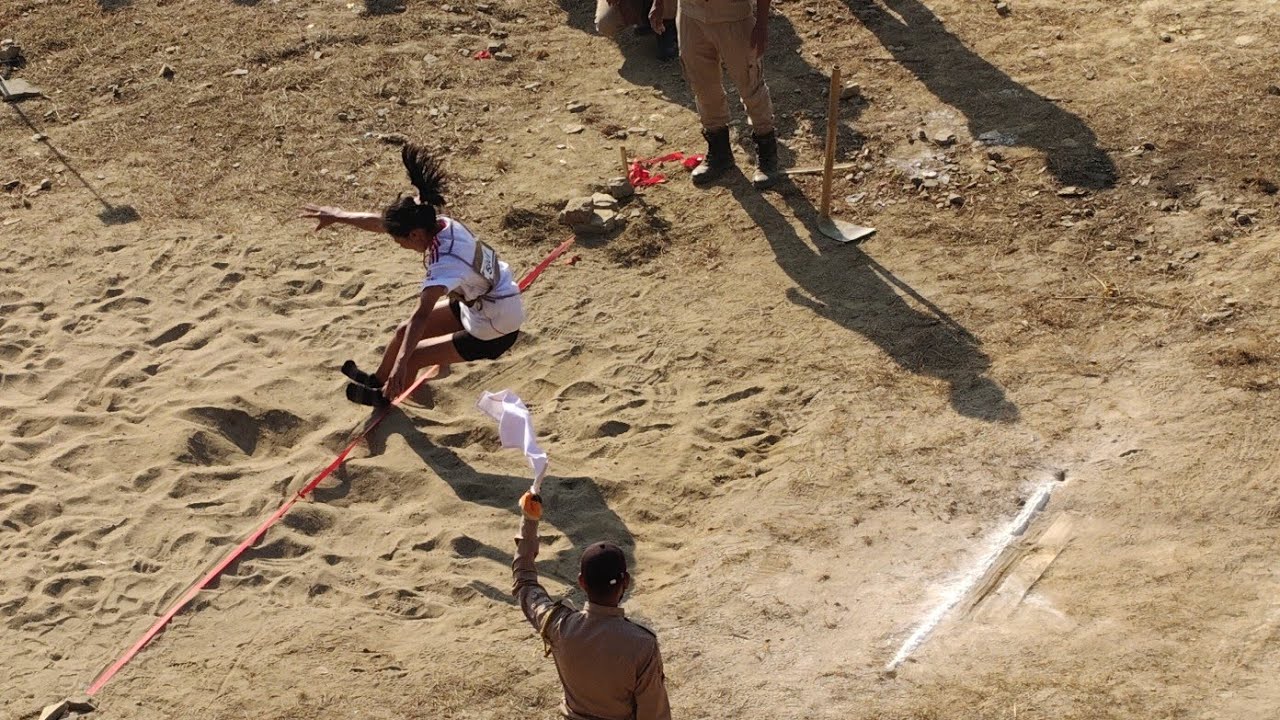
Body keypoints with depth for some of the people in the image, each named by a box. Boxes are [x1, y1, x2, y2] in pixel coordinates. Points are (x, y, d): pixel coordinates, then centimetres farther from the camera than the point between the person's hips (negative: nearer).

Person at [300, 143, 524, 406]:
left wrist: (401, 364, -51)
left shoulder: (445, 262, -35)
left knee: (412, 356, -2)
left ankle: (385, 397, 29)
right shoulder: (441, 224, -11)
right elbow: (380, 222, 1)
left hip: (493, 331, -9)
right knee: (405, 332, 16)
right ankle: (377, 380, 43)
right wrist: (339, 216, 11)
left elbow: (421, 317, -45)